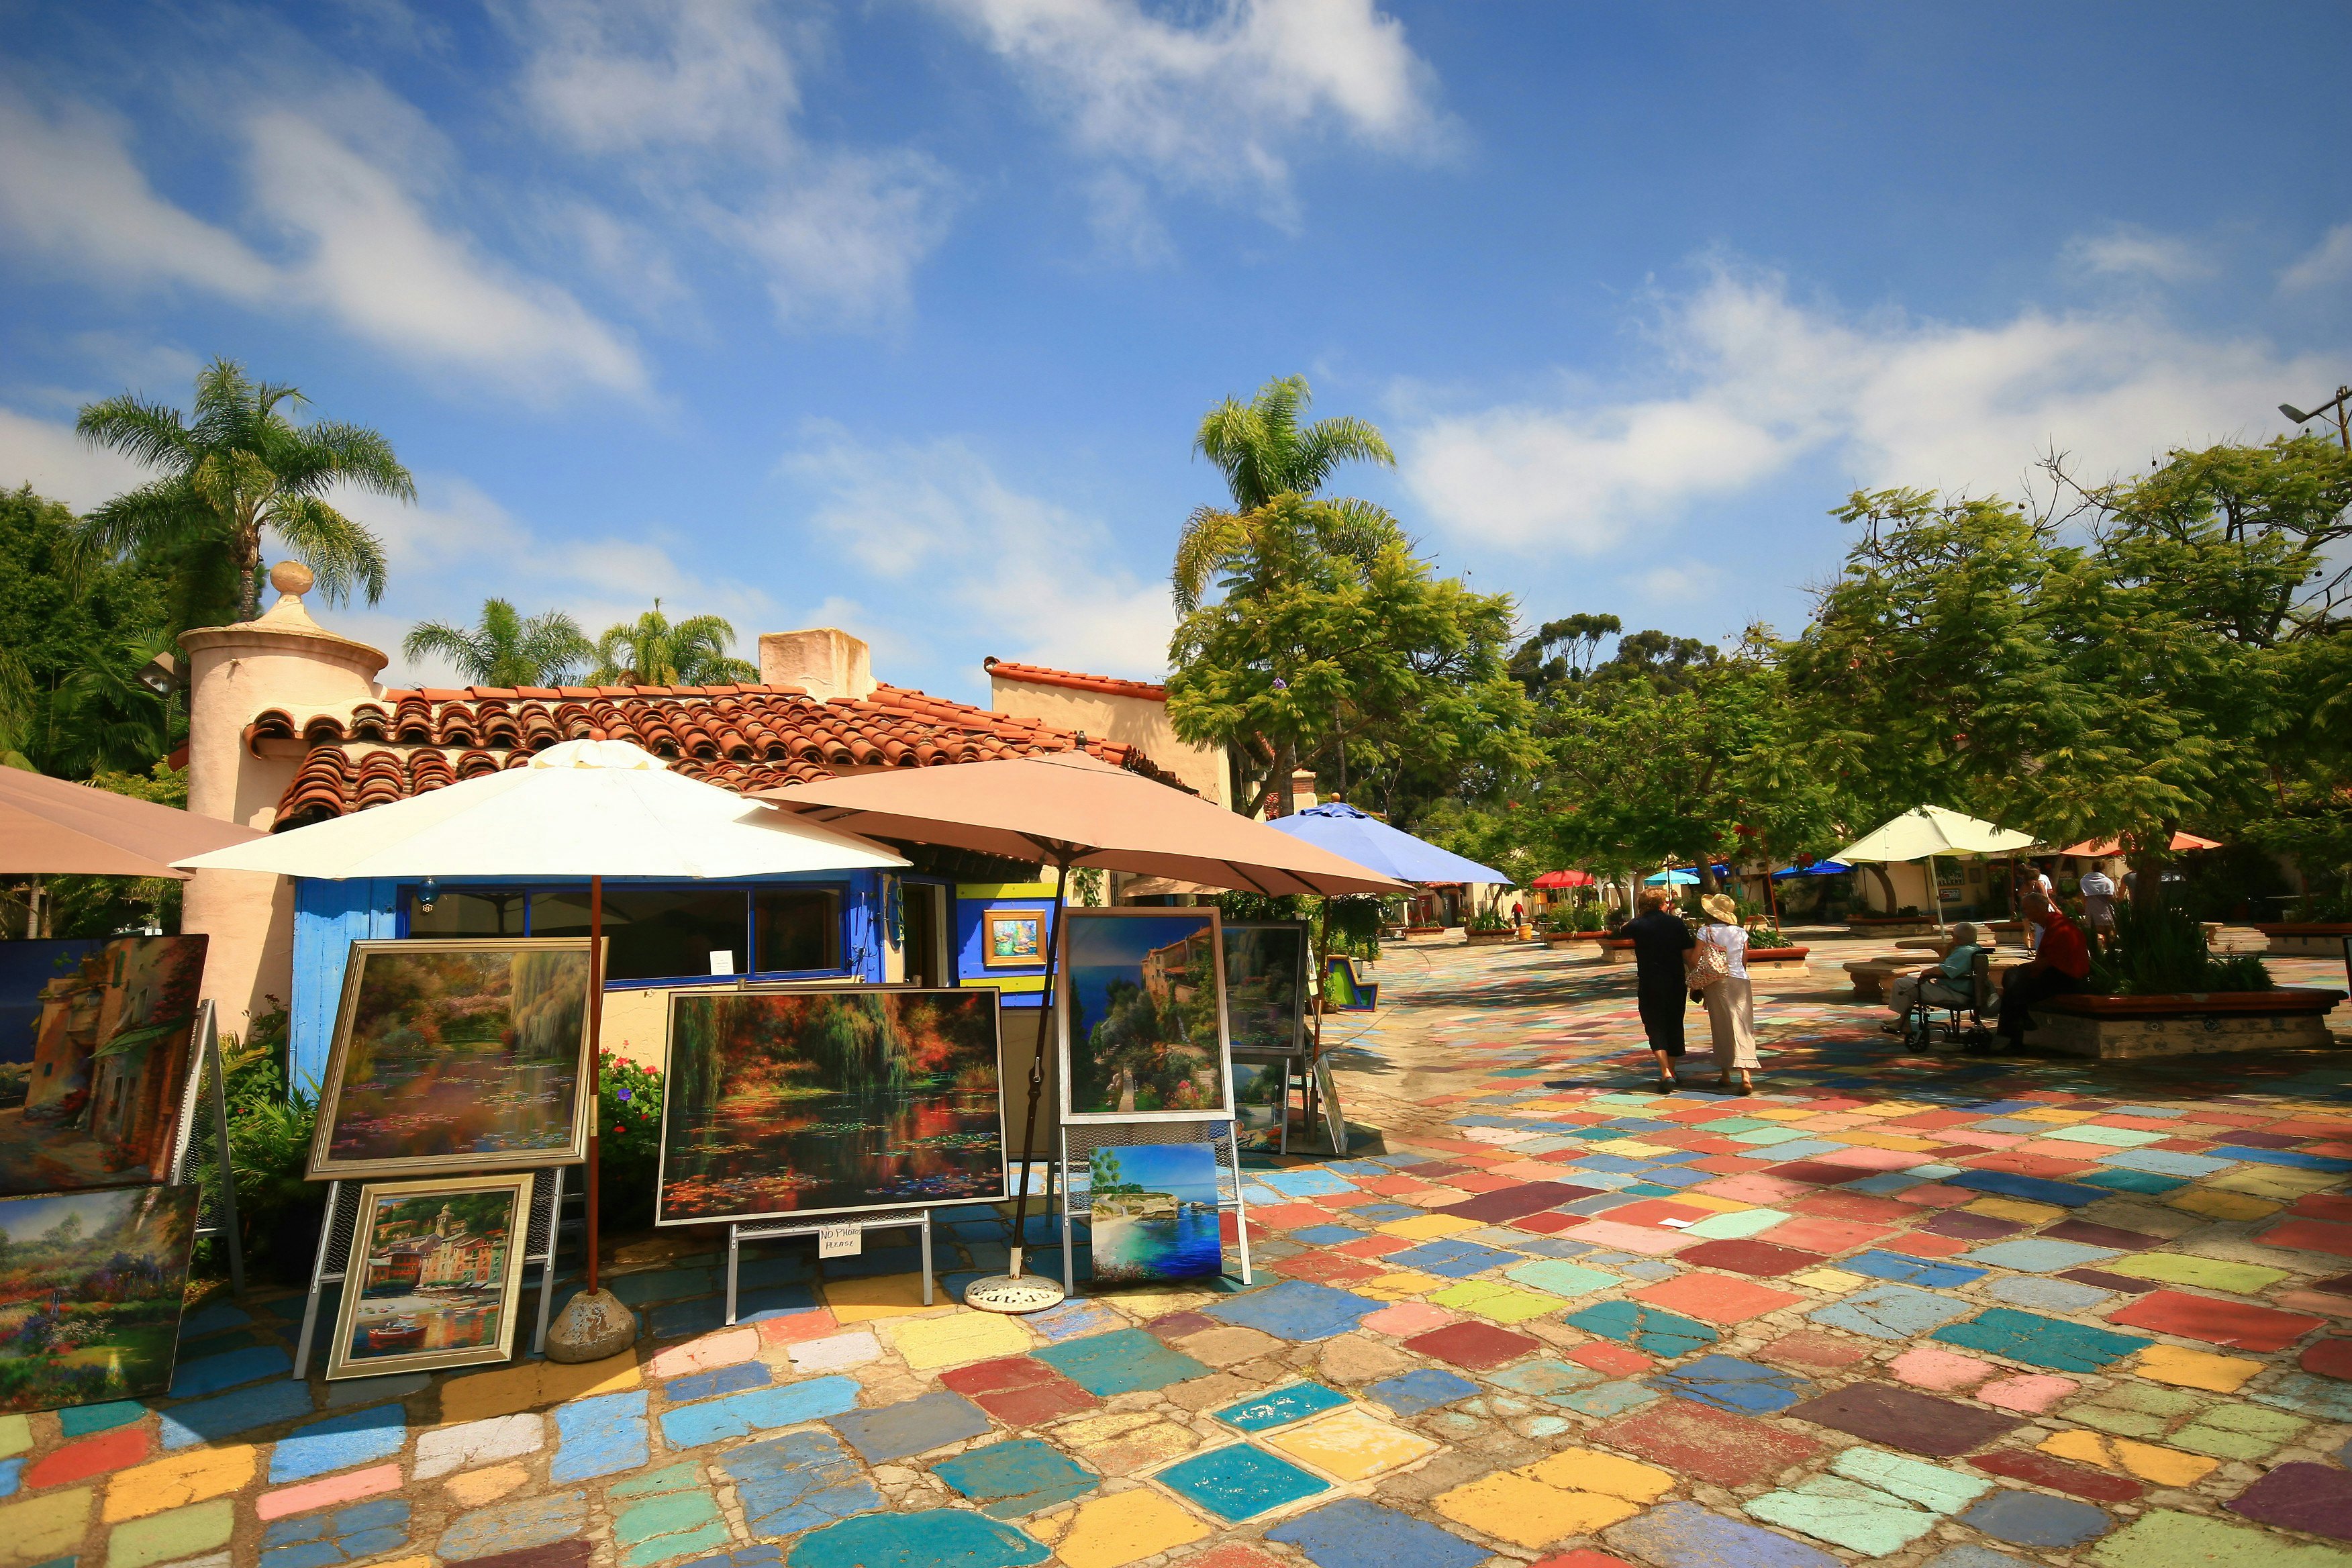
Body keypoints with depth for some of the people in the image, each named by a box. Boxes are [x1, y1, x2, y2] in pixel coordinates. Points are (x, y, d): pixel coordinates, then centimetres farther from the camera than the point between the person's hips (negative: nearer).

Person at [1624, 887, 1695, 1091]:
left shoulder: (1638, 925, -5)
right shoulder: (1676, 923, -2)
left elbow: (1622, 931, 19)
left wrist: (1641, 916, 23)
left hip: (1649, 986, -2)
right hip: (1676, 984, 2)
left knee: (1656, 1028, 0)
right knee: (1674, 1027, 15)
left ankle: (1666, 1073, -16)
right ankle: (1671, 1072, 25)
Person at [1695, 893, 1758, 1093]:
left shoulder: (1705, 931, -6)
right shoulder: (1741, 932, 3)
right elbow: (1745, 962, 8)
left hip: (1716, 983, -1)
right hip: (1740, 981, 2)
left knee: (1721, 1027, 11)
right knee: (1742, 1027, -2)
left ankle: (1725, 1074, 21)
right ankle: (1746, 1076, -17)